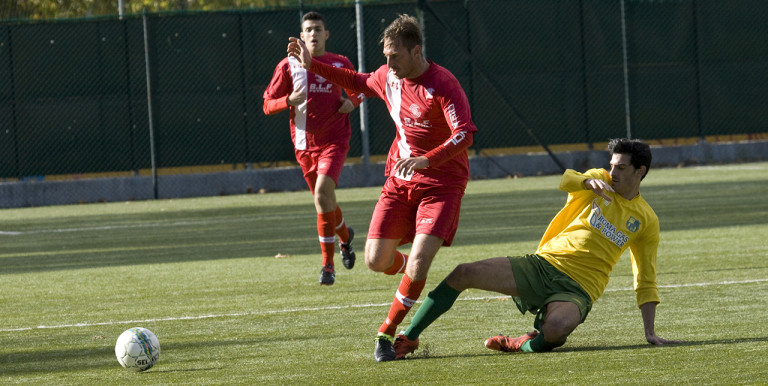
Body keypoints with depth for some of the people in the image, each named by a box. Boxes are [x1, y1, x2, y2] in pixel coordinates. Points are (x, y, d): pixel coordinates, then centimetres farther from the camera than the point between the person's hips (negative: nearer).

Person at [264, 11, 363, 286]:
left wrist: (352, 101, -3)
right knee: (323, 200, 11)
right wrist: (289, 101, -19)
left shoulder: (340, 64, 2)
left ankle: (328, 264, -17)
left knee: (323, 191, -23)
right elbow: (268, 105, 2)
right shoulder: (288, 66, 1)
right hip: (304, 143, 3)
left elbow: (359, 89, 20)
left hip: (334, 140, -3)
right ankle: (345, 235, 45)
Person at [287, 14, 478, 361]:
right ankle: (409, 270, 35)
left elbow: (464, 135, -31)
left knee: (418, 262, -21)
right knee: (376, 261, -1)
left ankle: (387, 332, -4)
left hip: (440, 182, -6)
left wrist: (425, 160, -45)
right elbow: (359, 82, 27)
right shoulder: (388, 77, 3)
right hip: (400, 179, 6)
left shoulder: (443, 85, -20)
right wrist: (311, 65, 24)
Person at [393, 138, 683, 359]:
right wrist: (590, 181, -30)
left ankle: (525, 345, -4)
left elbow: (645, 281, 13)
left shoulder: (646, 220, 9)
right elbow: (565, 182, -9)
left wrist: (650, 332, 6)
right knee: (464, 274, -14)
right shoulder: (601, 182, 11)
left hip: (578, 288, -2)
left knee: (557, 327, -39)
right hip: (544, 263, 2)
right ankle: (408, 339, -3)